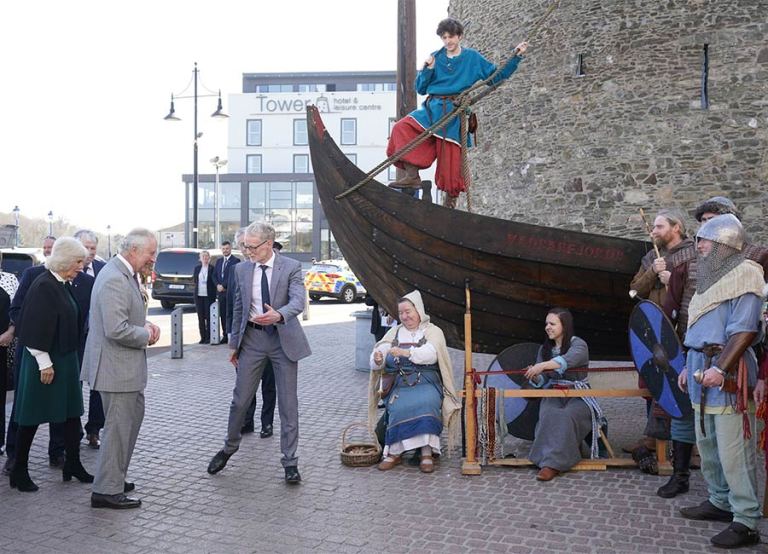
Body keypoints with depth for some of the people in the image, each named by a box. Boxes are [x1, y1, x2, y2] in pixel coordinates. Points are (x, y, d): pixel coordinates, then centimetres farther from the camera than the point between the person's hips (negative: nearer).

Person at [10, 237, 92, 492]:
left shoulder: (64, 285, 9)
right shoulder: (44, 286, -18)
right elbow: (37, 328, -20)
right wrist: (44, 363, -18)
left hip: (66, 358, 9)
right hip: (45, 361, -9)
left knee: (72, 412, 11)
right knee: (32, 416, 4)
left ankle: (73, 465, 21)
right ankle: (19, 471, 17)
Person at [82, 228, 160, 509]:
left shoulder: (127, 274, 9)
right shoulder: (115, 279, -24)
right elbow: (116, 330, -30)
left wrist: (146, 324, 3)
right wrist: (146, 335, -14)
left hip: (125, 366, 11)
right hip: (116, 367, -11)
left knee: (133, 416, 21)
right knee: (118, 428, 0)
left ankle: (115, 478, 34)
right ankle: (107, 491, 12)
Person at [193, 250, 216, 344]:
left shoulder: (212, 268, -2)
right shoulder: (197, 268, 10)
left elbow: (214, 281, -3)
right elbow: (194, 280, 15)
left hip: (209, 295, -4)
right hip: (198, 295, 4)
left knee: (208, 317, -2)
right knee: (200, 317, 7)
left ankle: (208, 337, 5)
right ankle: (203, 337, 14)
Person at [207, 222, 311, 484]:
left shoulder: (291, 267, -7)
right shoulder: (241, 269, 5)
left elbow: (298, 301, -20)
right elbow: (238, 308, 12)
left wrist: (279, 315, -41)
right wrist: (234, 343, 13)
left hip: (283, 338, -3)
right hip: (252, 338, 3)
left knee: (288, 403, 2)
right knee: (240, 399, 8)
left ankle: (290, 461, 13)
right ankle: (229, 448, 31)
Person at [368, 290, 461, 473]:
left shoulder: (433, 331, 8)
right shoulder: (394, 332, 18)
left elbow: (430, 354, -14)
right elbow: (379, 353, 6)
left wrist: (407, 352, -30)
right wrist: (378, 360, -19)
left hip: (426, 384, -2)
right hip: (399, 384, 2)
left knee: (425, 404, -33)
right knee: (399, 408, -29)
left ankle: (426, 452, -29)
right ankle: (394, 452, -22)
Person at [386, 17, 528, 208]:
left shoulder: (473, 58, 7)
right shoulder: (435, 58, 11)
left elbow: (497, 76, 11)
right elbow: (420, 89, 11)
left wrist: (516, 57, 4)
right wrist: (428, 69, -5)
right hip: (432, 108, 2)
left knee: (451, 159, -4)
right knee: (401, 128, -21)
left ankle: (451, 199, 11)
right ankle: (412, 175, -24)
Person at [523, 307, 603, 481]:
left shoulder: (578, 344, -3)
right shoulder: (544, 349, 14)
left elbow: (567, 360, -27)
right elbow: (542, 381, 9)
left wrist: (543, 365, -42)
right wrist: (535, 377, -15)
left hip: (578, 395, -4)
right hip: (553, 395, 4)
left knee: (567, 415, -34)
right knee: (549, 414, -30)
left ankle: (553, 462, -34)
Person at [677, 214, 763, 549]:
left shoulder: (743, 275, -9)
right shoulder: (711, 277, 18)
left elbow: (745, 330, -18)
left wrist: (720, 368, -25)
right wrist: (690, 368, 21)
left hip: (727, 373, -9)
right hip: (702, 369, 9)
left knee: (734, 449, -7)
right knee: (707, 444, 15)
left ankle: (746, 522, -1)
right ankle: (720, 502, 28)